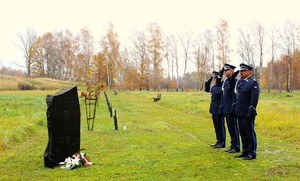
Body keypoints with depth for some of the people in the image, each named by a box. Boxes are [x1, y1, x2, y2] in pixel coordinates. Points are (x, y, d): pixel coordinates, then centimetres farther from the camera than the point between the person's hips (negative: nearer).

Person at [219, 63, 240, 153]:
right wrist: (221, 108, 17)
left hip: (231, 109, -8)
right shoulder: (225, 81, 14)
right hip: (226, 109, 8)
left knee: (233, 127, -3)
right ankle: (233, 146, 21)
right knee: (230, 127, 13)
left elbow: (235, 95, -22)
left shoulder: (234, 80, -11)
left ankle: (236, 147, 5)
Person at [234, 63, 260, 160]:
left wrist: (250, 113, -20)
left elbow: (254, 99, -17)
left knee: (250, 133, 0)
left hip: (247, 114, -8)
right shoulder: (239, 81, 11)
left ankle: (252, 153, 9)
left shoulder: (253, 83, -11)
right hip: (239, 113, 8)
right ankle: (245, 151, 25)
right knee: (243, 133, 14)